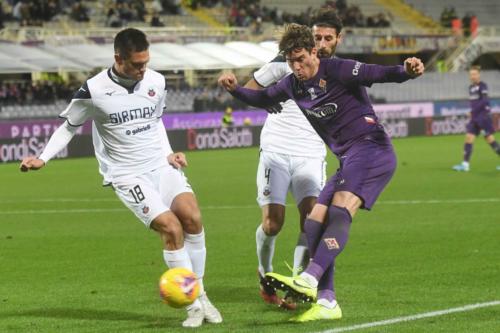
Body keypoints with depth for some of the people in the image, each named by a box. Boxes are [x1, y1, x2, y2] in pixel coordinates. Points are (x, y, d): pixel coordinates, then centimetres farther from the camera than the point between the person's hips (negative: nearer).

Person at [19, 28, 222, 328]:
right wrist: (43, 158, -6)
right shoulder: (94, 91, -12)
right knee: (171, 228, -21)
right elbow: (69, 126, 3)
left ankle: (200, 295, -1)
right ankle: (194, 304, -10)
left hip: (161, 166, 4)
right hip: (127, 176, -4)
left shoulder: (156, 82, 1)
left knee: (192, 217, -17)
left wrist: (168, 153, 9)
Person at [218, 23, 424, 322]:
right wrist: (235, 89, 12)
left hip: (372, 149, -9)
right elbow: (263, 99, 30)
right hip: (350, 161, 9)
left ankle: (309, 280, -39)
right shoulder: (293, 85, 12)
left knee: (339, 213, -27)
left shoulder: (337, 71, -10)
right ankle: (326, 301, 0)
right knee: (314, 224, 0)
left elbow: (380, 74, -22)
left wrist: (407, 71, -42)